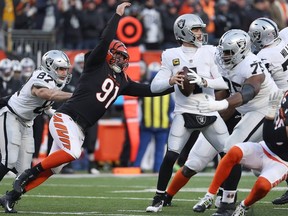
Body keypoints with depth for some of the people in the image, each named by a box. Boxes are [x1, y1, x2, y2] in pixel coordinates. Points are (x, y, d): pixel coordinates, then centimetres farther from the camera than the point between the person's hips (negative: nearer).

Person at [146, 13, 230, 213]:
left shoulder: (209, 53, 2)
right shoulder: (172, 56, -1)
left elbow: (224, 83, -4)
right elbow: (155, 86, -2)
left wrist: (203, 81, -21)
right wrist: (172, 81, -21)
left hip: (209, 113, 2)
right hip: (185, 113, -2)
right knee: (170, 157, -11)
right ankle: (159, 198, 4)